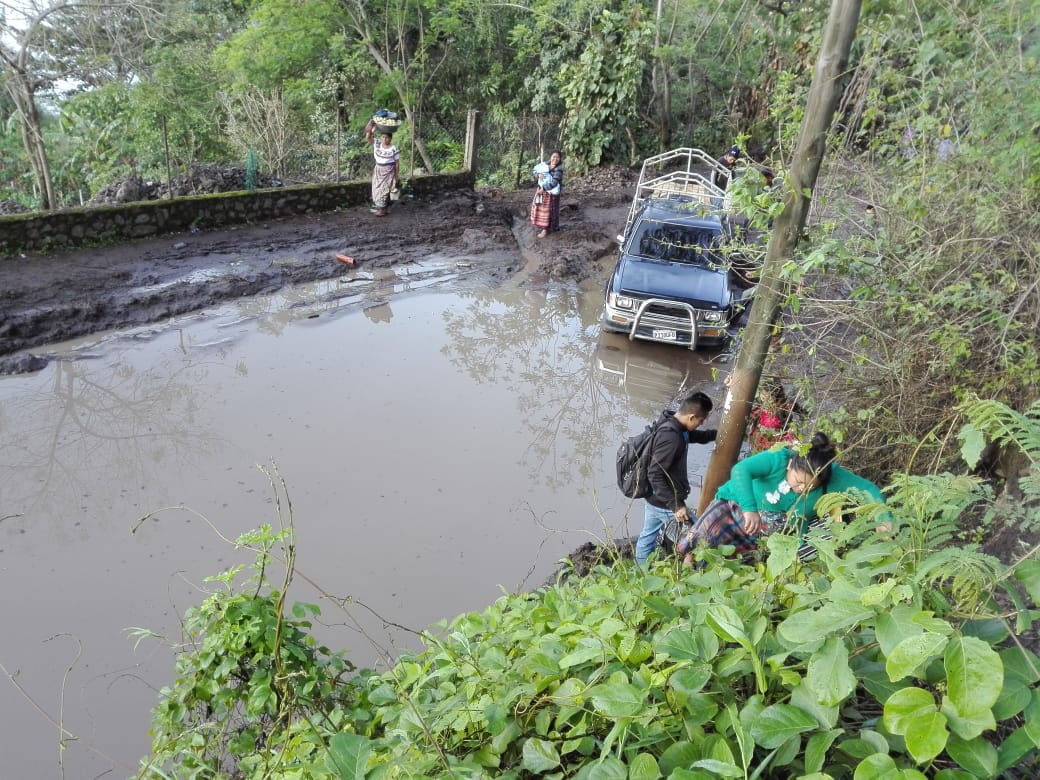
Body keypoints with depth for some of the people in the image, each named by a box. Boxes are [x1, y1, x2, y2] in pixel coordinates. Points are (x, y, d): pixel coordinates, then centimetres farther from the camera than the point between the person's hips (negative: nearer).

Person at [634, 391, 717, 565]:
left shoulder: (675, 427, 1)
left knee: (647, 538, 21)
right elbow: (654, 475, -31)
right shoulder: (671, 437, -29)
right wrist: (675, 505, -30)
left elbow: (698, 436, 24)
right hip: (666, 503, -10)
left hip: (655, 499, 10)